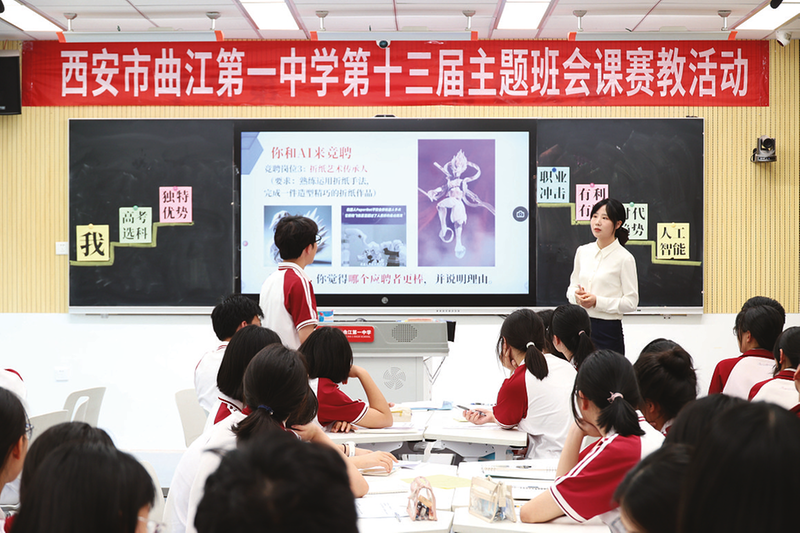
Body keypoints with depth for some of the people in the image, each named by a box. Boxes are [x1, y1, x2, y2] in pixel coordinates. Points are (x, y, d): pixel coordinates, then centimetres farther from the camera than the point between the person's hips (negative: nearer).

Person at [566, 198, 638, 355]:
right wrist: (577, 295, -6)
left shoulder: (624, 258, -6)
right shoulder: (583, 251, 9)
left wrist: (597, 301, -17)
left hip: (608, 330, -4)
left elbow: (631, 302, -8)